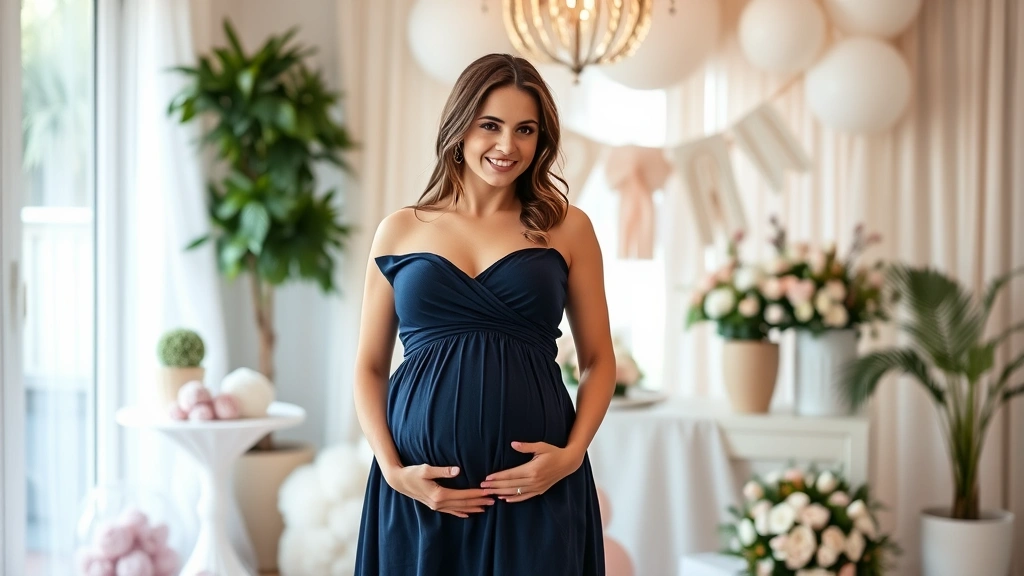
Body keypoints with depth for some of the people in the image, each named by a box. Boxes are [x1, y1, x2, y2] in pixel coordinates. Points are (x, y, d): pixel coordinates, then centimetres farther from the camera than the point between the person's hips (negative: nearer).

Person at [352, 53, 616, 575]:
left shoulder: (566, 228, 5)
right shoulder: (400, 231, 6)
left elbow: (598, 361, 8)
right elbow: (370, 367, 8)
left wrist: (572, 454, -7)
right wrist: (393, 470, -5)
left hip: (534, 484, 0)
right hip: (423, 487, 1)